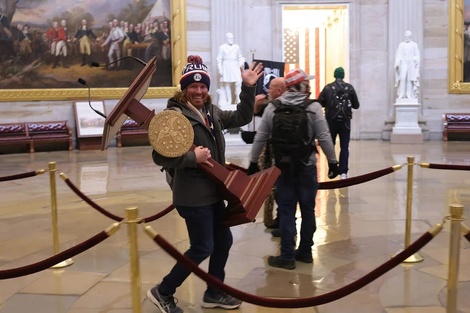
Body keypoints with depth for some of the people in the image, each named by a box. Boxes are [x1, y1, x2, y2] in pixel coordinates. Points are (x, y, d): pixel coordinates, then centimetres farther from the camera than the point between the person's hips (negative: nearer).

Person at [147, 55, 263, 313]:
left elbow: (242, 118, 15)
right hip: (193, 195, -9)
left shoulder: (211, 112, 8)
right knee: (202, 248, -2)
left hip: (213, 192, 9)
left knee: (223, 240, 16)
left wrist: (248, 88, 6)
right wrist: (192, 156, -25)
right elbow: (159, 156, -20)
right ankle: (162, 292, 16)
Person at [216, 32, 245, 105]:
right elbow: (219, 59, 4)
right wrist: (220, 69, -3)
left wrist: (241, 63, 0)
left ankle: (238, 99, -3)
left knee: (238, 83, -12)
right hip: (226, 67, -2)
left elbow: (240, 57, 19)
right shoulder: (222, 47, 4)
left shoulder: (236, 47, 11)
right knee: (227, 84, -1)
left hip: (235, 67, 2)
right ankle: (229, 101, 5)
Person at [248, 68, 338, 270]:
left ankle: (287, 256, 7)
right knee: (308, 209, 12)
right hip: (306, 166, -1)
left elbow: (260, 137, 1)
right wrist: (332, 161, 2)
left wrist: (253, 162, 10)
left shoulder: (273, 108, -1)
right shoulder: (313, 107, -6)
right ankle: (305, 252, 23)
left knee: (286, 211, 5)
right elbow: (324, 138, -9)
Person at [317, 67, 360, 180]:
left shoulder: (328, 87, -3)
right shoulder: (349, 88, -1)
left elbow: (319, 102, -6)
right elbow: (356, 105, 0)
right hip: (345, 121, 0)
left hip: (331, 121, 0)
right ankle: (343, 172, -4)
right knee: (344, 147, 4)